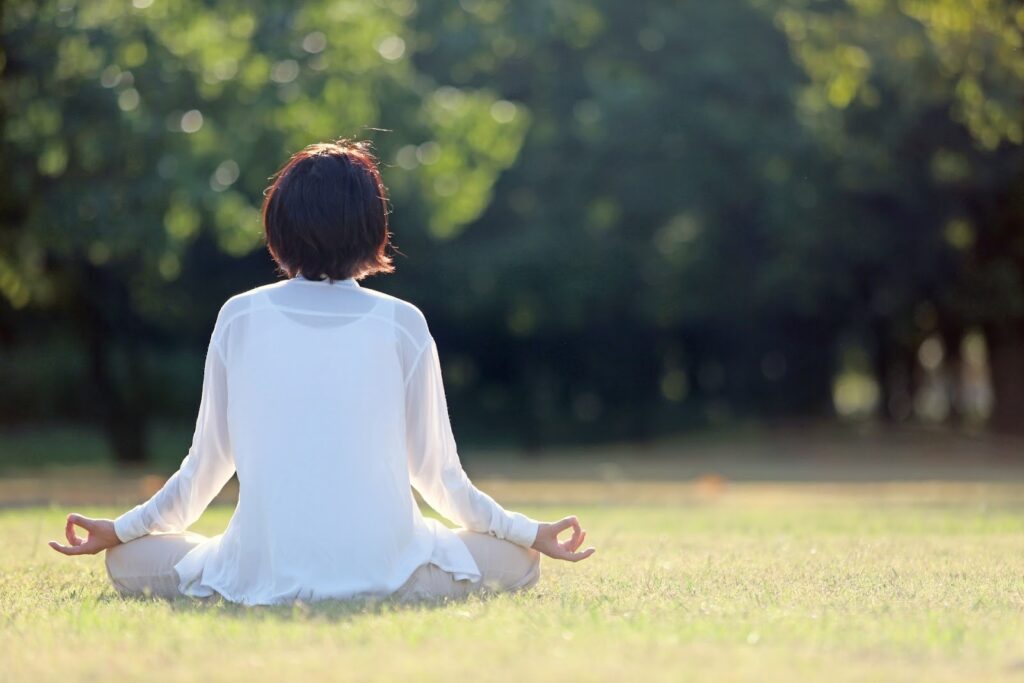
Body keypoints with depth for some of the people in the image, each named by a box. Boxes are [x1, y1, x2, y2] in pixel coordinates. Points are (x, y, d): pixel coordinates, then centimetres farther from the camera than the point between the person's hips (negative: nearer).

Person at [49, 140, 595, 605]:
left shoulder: (240, 317, 4)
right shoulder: (401, 323, 2)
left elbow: (208, 463, 10)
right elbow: (435, 470, 7)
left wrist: (122, 529, 25)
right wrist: (528, 532, 20)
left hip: (260, 576, 0)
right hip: (383, 573, 0)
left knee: (129, 561, 23)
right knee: (516, 561, 20)